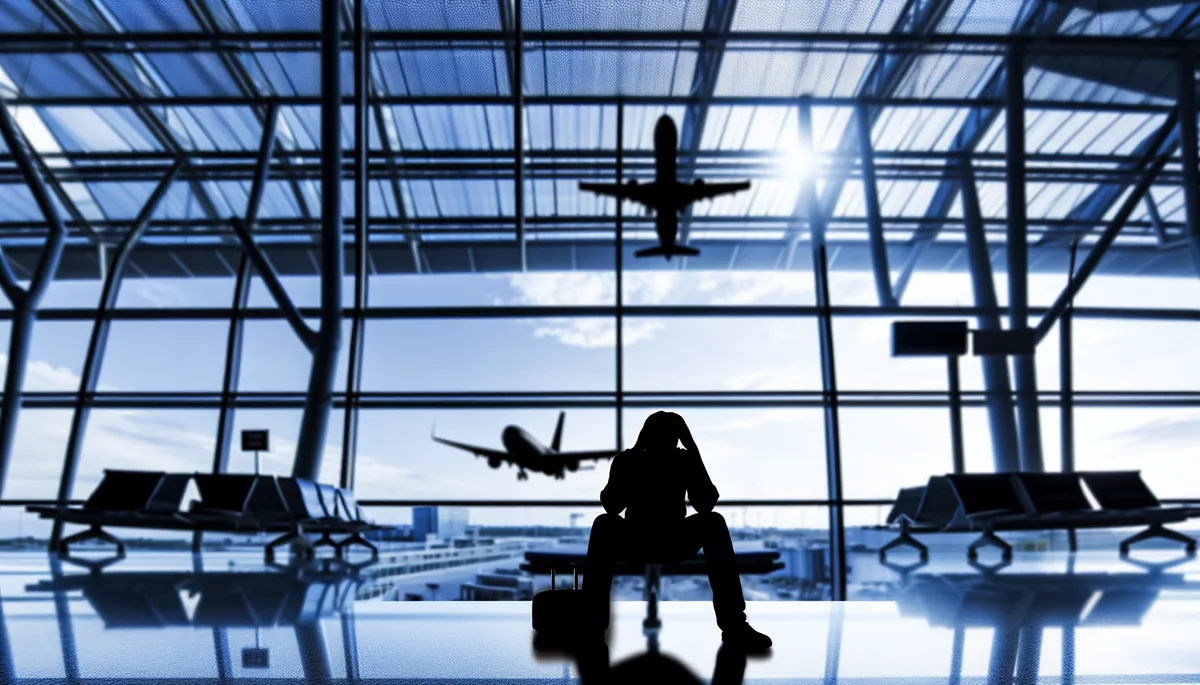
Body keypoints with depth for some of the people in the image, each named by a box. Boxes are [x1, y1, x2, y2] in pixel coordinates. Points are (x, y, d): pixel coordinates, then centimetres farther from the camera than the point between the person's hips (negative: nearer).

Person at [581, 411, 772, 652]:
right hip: (634, 541, -1)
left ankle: (734, 624, -32)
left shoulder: (684, 460, -4)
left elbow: (705, 504, -16)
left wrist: (692, 448, -23)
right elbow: (611, 506, -18)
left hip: (675, 541, 1)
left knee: (713, 522, -29)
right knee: (605, 524, -33)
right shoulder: (627, 460, -7)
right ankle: (593, 623, -35)